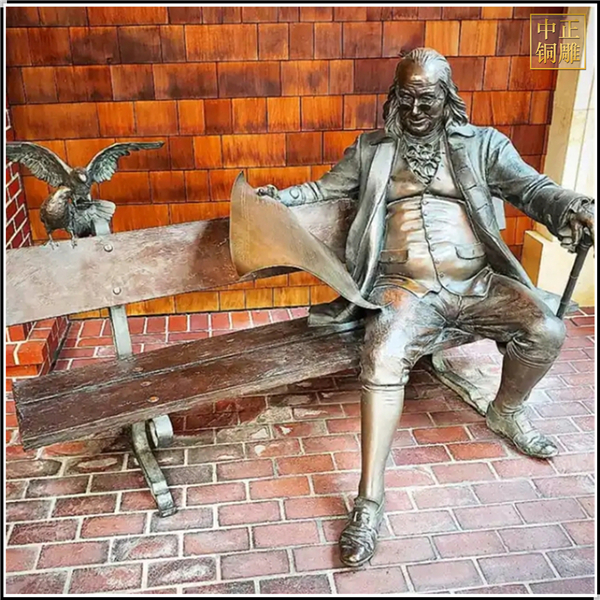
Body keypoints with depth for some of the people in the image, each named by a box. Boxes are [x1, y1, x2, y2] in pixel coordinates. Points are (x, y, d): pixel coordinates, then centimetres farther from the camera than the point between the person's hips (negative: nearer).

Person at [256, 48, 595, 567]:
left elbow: (532, 188, 5)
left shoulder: (482, 143, 14)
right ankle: (369, 502, -23)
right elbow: (325, 190, 20)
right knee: (383, 357, -31)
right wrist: (277, 197, 2)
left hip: (477, 281, 2)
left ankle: (506, 412, 12)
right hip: (405, 287, -1)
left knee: (546, 331, -21)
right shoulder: (371, 150, 17)